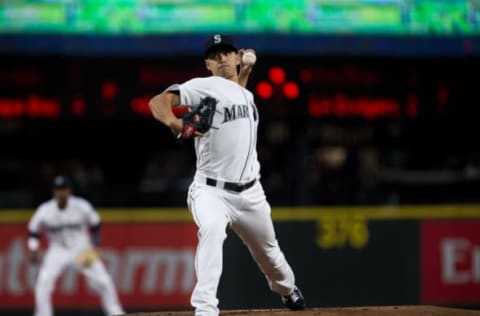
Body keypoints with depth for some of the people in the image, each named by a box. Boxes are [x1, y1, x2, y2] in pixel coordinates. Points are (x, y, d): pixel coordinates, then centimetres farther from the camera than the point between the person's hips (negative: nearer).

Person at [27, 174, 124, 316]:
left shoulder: (82, 207, -14)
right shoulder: (45, 211, -15)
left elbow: (94, 224, 2)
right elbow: (33, 231, 0)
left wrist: (93, 245, -5)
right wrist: (33, 250, -11)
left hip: (82, 250, 0)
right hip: (58, 251, 0)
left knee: (103, 281, -7)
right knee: (43, 281, -21)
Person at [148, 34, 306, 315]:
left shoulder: (247, 95, 13)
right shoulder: (205, 86, -9)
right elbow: (158, 101, -22)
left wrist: (244, 73, 24)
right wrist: (173, 122, -43)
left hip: (250, 193, 6)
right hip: (211, 190, -6)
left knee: (268, 252, 20)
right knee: (212, 230, -36)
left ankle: (287, 289, 52)